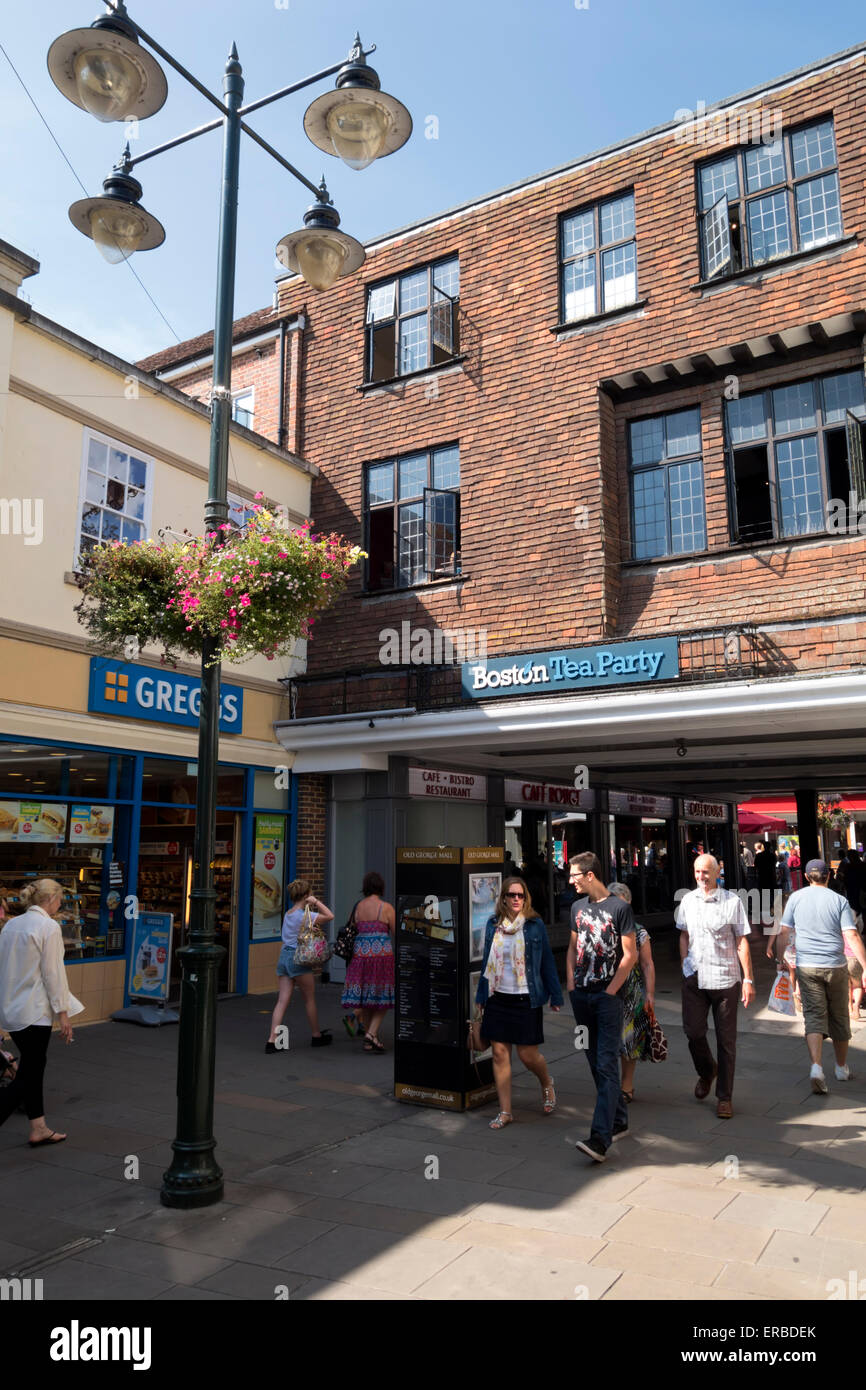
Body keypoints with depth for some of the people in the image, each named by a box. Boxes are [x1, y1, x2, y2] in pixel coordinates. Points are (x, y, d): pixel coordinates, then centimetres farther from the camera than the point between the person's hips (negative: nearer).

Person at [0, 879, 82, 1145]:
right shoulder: (49, 927, -16)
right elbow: (53, 973, -16)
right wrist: (63, 1013, -10)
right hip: (34, 1011, -8)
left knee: (32, 1071, 17)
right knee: (27, 1076, -1)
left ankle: (39, 1129, 25)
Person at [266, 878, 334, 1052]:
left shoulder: (287, 914, 12)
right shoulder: (304, 915, -12)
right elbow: (330, 916, -12)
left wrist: (311, 906, 16)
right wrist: (316, 902, -9)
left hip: (284, 957, 7)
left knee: (282, 1000, 3)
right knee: (310, 1000, 10)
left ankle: (272, 1039, -5)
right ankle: (316, 1036, 24)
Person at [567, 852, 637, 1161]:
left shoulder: (620, 908, -8)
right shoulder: (578, 907, 12)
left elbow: (630, 954, -8)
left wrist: (610, 990, -11)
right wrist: (571, 984, 6)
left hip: (608, 997, -7)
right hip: (581, 996, 7)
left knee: (607, 1065, -10)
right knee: (595, 1062, 12)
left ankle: (600, 1138, -14)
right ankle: (619, 1121, 27)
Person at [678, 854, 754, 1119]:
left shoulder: (732, 901, -5)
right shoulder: (688, 900, 7)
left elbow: (742, 942, -4)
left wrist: (748, 979, -6)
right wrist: (685, 968, 11)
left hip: (724, 978, -3)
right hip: (694, 978, 3)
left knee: (726, 1039, 4)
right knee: (693, 1031, 0)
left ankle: (724, 1097, 17)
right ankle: (706, 1072, 31)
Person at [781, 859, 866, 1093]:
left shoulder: (796, 898, 2)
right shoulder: (839, 900, -2)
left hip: (807, 967, 0)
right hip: (835, 967, 0)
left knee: (813, 1016, -1)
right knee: (839, 1017, 15)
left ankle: (816, 1067, -20)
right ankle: (842, 1068, 30)